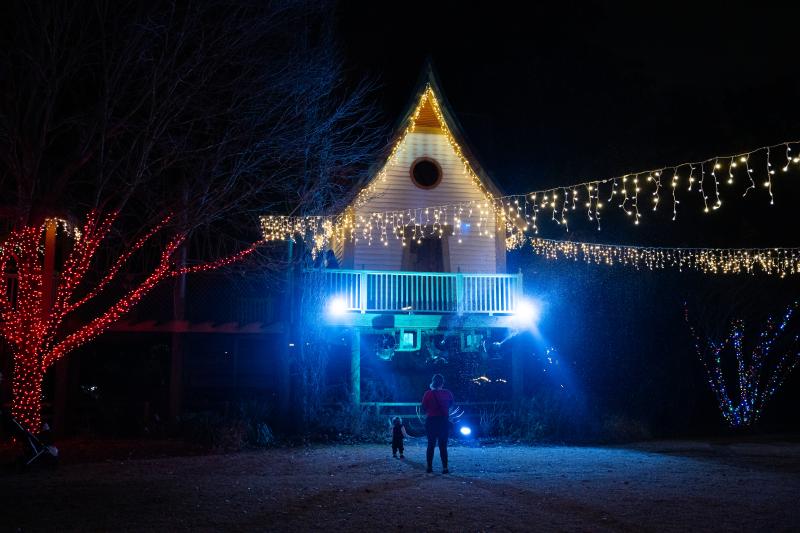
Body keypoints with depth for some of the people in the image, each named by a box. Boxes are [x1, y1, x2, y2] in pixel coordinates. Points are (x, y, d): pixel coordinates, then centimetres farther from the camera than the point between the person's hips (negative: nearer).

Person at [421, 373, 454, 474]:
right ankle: (445, 467, -2)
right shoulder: (448, 393, -6)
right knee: (443, 446, 5)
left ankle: (429, 467, 10)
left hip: (431, 421, 0)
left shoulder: (428, 394, -10)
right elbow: (451, 404, 10)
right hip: (444, 421, 0)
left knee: (431, 445, 10)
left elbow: (424, 408, -2)